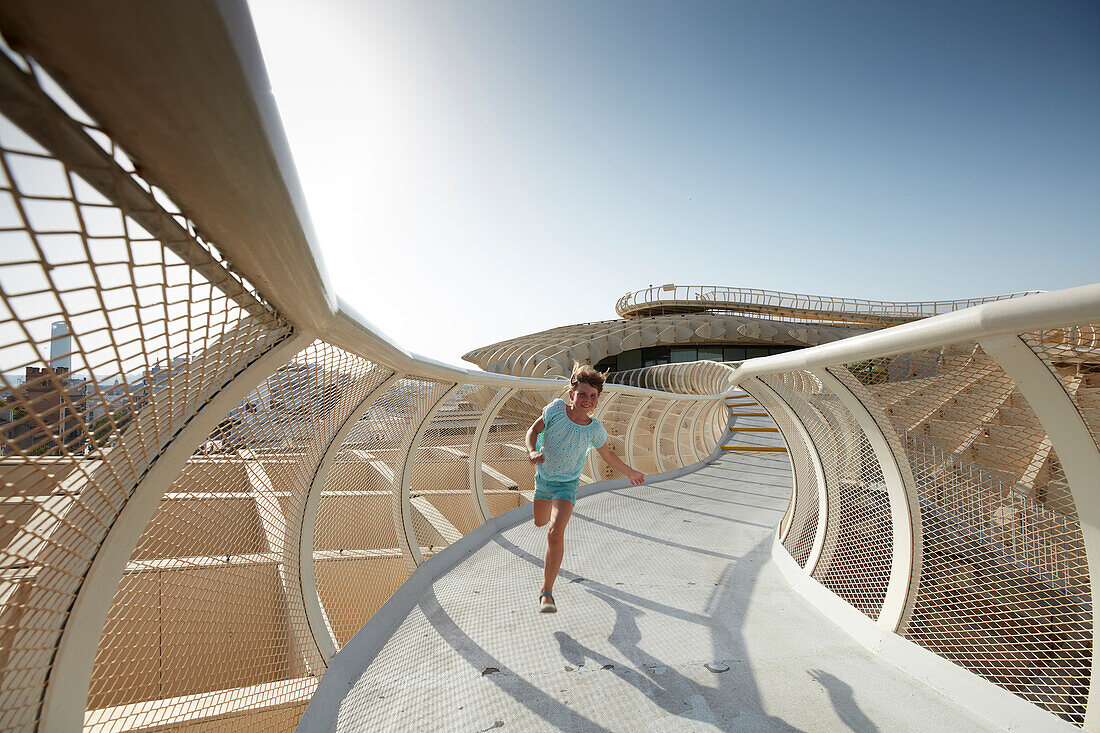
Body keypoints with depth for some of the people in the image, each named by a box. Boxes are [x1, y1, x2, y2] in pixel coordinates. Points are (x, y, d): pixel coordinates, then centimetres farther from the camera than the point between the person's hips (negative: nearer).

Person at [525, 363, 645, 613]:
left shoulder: (595, 429, -18)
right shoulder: (556, 408, -20)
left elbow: (608, 455, 1)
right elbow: (533, 430, -7)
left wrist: (631, 473, 11)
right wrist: (532, 452, -26)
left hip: (567, 484, -2)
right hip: (543, 477, 3)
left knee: (555, 533, -21)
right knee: (540, 522, 26)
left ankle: (546, 592, -6)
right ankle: (553, 507, 63)